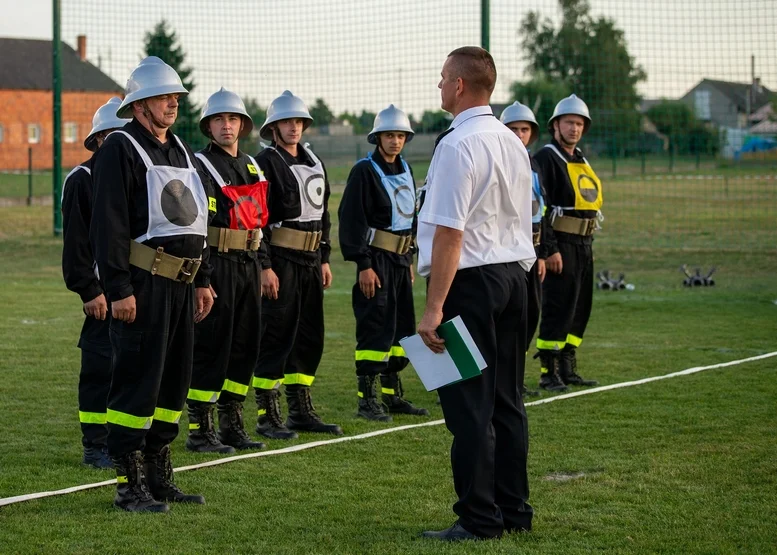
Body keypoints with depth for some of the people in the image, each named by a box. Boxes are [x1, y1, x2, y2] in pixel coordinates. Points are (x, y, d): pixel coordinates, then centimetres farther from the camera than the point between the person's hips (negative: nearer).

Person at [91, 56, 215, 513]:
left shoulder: (181, 150, 17)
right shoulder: (121, 149, -9)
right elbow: (109, 224, -14)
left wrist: (203, 280, 19)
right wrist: (119, 289, -19)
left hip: (182, 283, 9)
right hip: (143, 285, -8)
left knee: (175, 378, 11)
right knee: (138, 381, -7)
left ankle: (159, 476, 21)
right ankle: (130, 486, -2)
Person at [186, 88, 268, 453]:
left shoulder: (252, 166, 16)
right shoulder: (198, 166, -7)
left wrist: (260, 268, 18)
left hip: (248, 263, 7)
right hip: (216, 264, -7)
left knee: (246, 346, 10)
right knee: (211, 346, -6)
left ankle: (232, 425, 19)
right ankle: (199, 430, 0)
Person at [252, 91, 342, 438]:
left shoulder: (314, 162, 16)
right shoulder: (265, 163, -8)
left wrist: (325, 259, 16)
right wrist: (265, 267, -19)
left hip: (310, 261, 8)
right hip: (280, 261, -8)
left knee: (310, 336, 11)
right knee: (275, 337, -5)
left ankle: (301, 411, 20)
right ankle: (268, 417, -1)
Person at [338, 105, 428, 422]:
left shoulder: (404, 170, 13)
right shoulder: (365, 171, -10)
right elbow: (351, 219, -14)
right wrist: (363, 265, -19)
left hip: (400, 259, 8)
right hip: (377, 259, -8)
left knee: (402, 326, 10)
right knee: (376, 327, -9)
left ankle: (393, 395, 20)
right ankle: (366, 401, -5)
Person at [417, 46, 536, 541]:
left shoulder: (458, 145, -15)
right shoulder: (513, 143, 13)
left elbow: (450, 232, -20)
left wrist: (433, 308, -20)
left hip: (469, 279, -9)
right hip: (514, 276, 9)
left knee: (469, 406, -5)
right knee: (507, 401, 13)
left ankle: (479, 519, -3)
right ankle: (514, 509, 19)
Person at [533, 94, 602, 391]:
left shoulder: (580, 160, 17)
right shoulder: (546, 158, -10)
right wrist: (550, 249, -21)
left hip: (583, 244, 9)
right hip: (561, 244, -9)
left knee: (580, 308, 12)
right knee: (558, 308, -8)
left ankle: (567, 368, 19)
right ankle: (548, 373, -3)